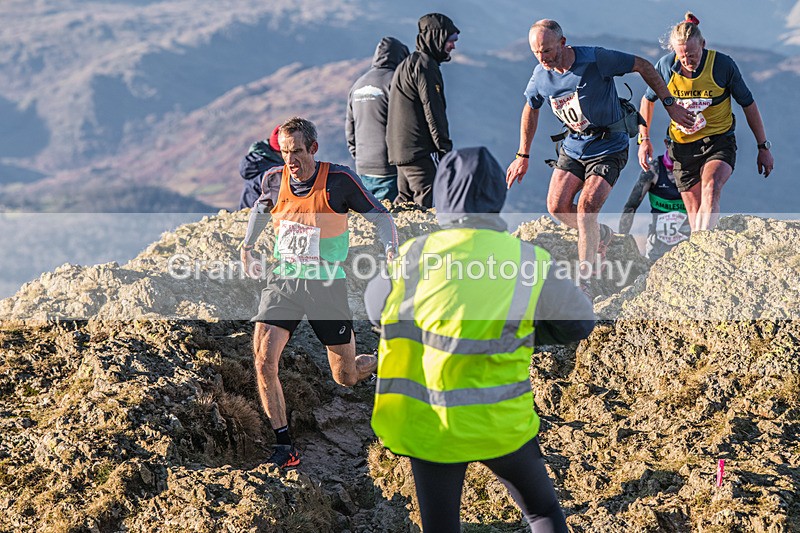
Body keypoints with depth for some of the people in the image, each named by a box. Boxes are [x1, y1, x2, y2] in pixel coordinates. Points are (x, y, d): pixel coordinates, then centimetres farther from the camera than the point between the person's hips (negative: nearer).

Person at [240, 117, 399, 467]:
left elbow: (380, 216, -4)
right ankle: (283, 446, -10)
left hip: (327, 286, -2)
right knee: (264, 359, -20)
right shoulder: (274, 179, -3)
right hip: (283, 281, 3)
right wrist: (247, 247, 20)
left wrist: (391, 252, -18)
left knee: (346, 378, 8)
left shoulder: (339, 180, -14)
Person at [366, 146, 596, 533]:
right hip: (500, 424, -1)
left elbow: (376, 308, 10)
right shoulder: (528, 262, -10)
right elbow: (578, 323, 4)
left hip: (424, 424, 1)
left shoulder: (412, 257, -9)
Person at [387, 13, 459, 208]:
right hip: (420, 152, -10)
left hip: (400, 150, 10)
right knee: (426, 204, -13)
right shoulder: (425, 65, -10)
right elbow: (433, 112, -15)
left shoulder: (405, 65, 22)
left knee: (404, 203, 12)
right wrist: (446, 149, -14)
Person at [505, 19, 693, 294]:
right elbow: (530, 109, 12)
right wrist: (523, 156, 14)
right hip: (574, 145, 5)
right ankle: (601, 235, 25)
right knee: (557, 206, -6)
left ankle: (584, 283, -9)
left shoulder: (596, 59, -23)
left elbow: (643, 66, -11)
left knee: (586, 207, -18)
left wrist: (669, 105, -8)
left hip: (608, 147, -5)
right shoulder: (541, 75, -8)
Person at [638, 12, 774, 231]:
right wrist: (644, 139, 9)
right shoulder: (666, 65, -7)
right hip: (682, 146, 3)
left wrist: (763, 147, 4)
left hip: (719, 141, -3)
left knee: (710, 189, -31)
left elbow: (748, 104, 1)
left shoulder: (723, 65, -12)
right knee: (695, 215, 1)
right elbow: (648, 99, 13)